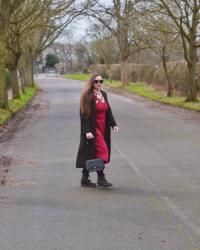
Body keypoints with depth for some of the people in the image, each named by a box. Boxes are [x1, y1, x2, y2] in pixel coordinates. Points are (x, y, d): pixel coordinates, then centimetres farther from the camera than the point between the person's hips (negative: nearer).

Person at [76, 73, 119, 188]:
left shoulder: (103, 94, 11)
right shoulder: (88, 96, -12)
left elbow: (108, 110, 15)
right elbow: (84, 115, -15)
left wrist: (113, 124, 4)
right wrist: (87, 131, -21)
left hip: (103, 129, 7)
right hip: (93, 129, -7)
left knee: (90, 154, 11)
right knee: (102, 150, -13)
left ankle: (85, 179, 18)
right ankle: (101, 178, -4)